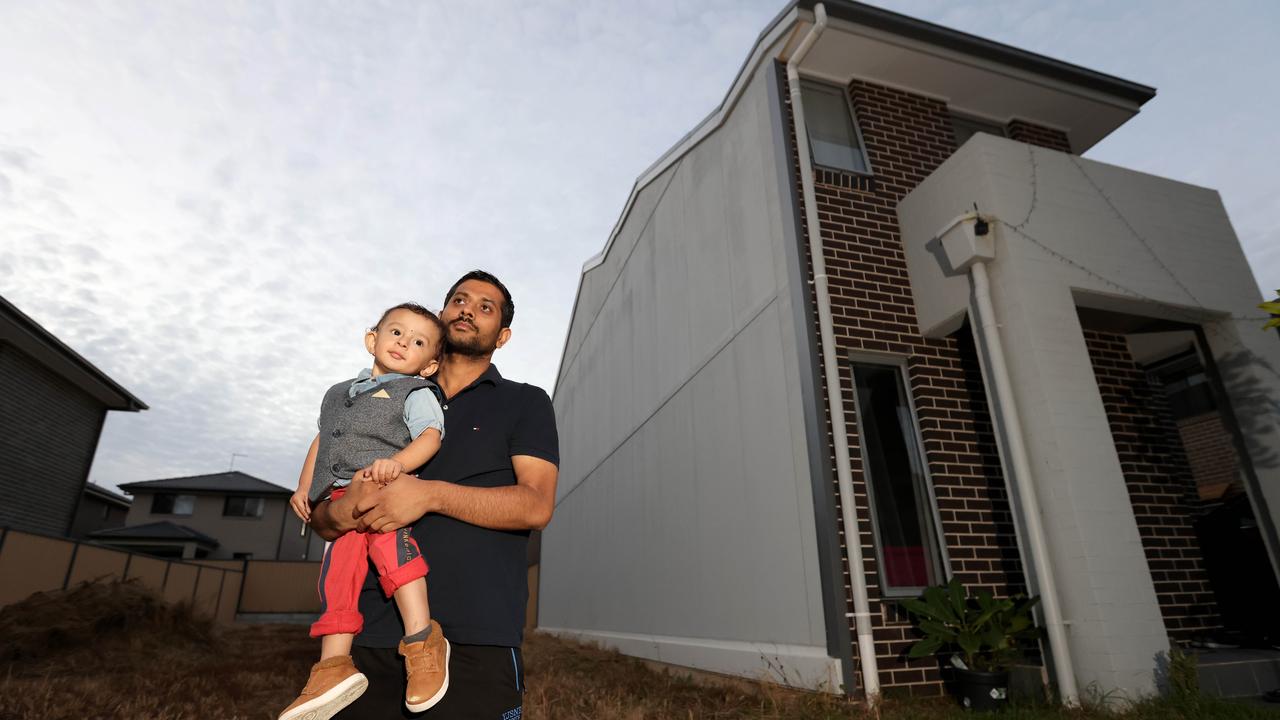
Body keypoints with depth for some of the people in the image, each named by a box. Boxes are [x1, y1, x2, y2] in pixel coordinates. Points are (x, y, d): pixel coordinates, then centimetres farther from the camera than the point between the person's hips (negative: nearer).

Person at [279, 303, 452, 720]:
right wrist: (304, 487, 22)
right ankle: (335, 665, -4)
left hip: (385, 487, -6)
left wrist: (398, 462, -30)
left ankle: (422, 639, -36)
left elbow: (430, 436, -11)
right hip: (341, 500, 7)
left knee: (384, 530, -34)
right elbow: (321, 441, 32)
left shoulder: (416, 393, 6)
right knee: (338, 569, -8)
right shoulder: (338, 394, 28)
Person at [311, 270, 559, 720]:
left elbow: (536, 505, -9)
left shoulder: (525, 404, 6)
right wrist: (338, 514, -8)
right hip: (371, 636, 3)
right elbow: (321, 521, 16)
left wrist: (432, 495, -19)